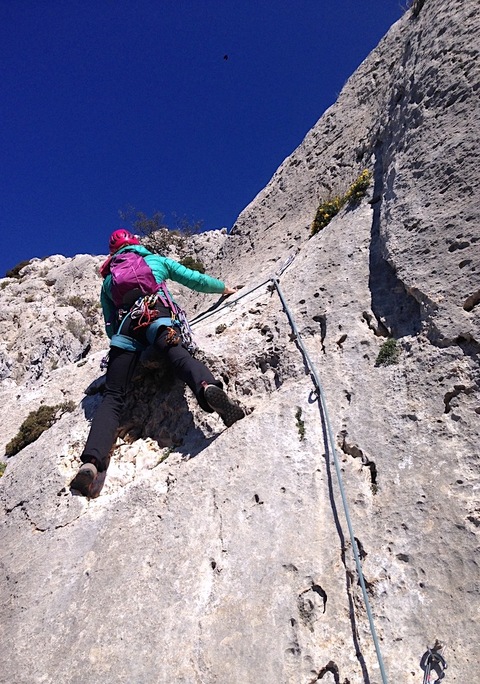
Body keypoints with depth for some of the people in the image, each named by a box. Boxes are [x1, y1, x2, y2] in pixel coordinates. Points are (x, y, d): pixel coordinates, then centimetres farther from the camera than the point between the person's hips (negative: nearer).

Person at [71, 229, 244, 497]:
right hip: (156, 314, -2)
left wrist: (118, 338, 56)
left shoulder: (108, 280, 37)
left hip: (123, 326, 2)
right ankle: (208, 386, -65)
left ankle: (92, 461, -26)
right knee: (179, 355, -30)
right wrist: (224, 288, 44)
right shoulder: (157, 260, 32)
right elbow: (195, 280, 28)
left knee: (114, 397, -5)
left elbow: (110, 326, 36)